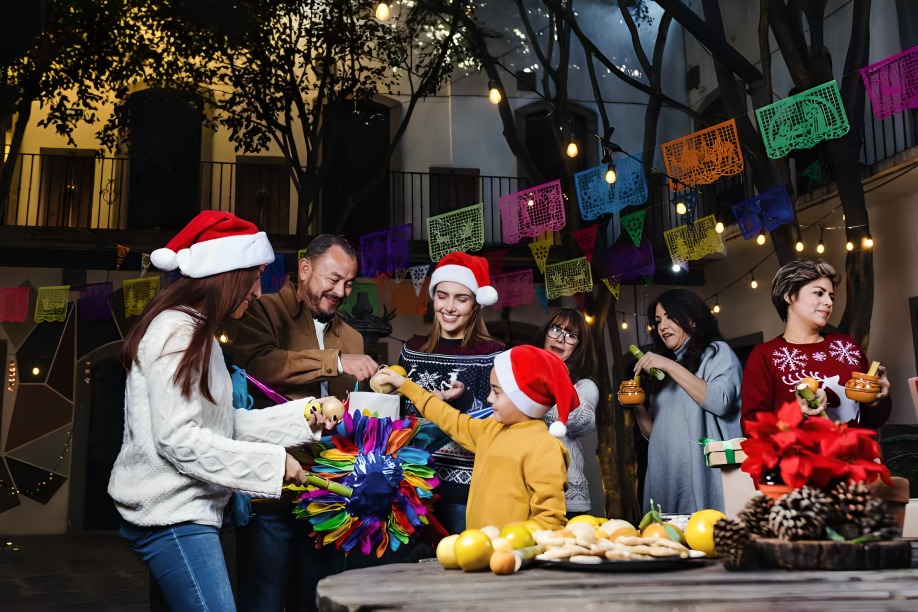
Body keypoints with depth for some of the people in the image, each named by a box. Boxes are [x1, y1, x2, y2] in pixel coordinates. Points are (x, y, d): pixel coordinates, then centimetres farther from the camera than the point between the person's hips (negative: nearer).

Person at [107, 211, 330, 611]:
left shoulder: (196, 331, 18)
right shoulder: (176, 330, -13)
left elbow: (223, 424, 12)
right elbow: (176, 437, -20)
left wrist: (302, 417, 5)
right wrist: (272, 462, -18)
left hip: (180, 511, 10)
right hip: (173, 515, -10)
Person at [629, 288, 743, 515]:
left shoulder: (717, 352, 6)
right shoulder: (660, 372, 21)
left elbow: (720, 402, -13)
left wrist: (670, 366, -12)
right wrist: (638, 408, 1)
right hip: (666, 477, 5)